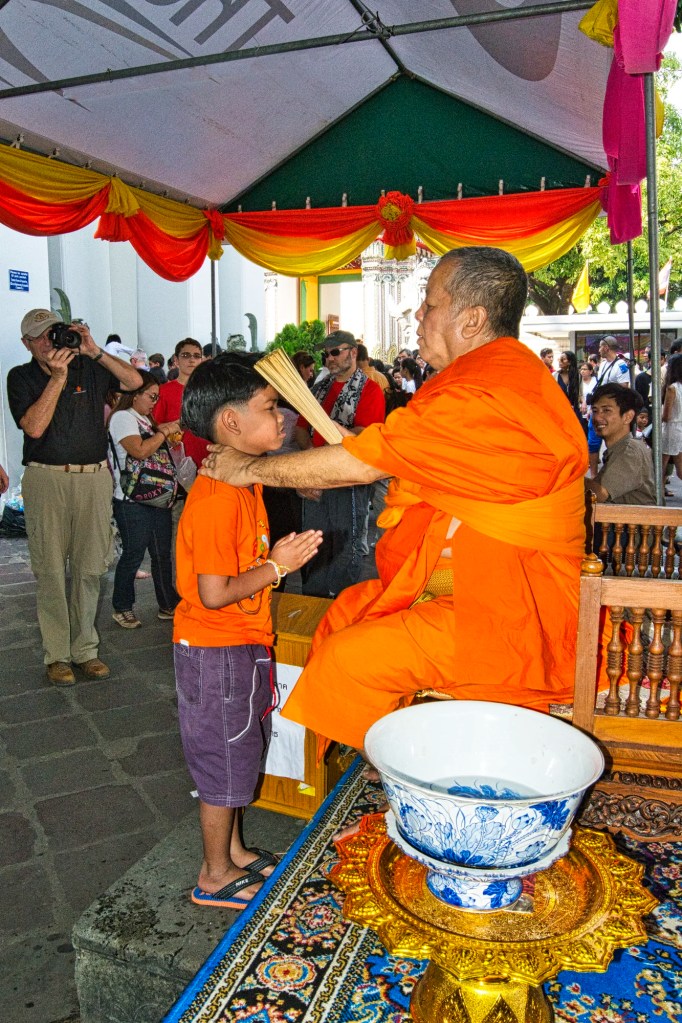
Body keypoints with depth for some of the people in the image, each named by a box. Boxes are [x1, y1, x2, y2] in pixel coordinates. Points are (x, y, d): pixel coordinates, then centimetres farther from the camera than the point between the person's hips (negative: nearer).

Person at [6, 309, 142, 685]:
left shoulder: (89, 368, 9)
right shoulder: (21, 377, 4)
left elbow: (134, 381, -3)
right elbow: (34, 426, -11)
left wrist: (94, 351, -10)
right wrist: (58, 376, -14)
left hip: (94, 477, 2)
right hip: (46, 480, -2)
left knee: (90, 568, 5)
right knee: (51, 570, 0)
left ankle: (85, 650, 16)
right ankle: (56, 655, 10)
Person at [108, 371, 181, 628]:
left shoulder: (145, 419, 18)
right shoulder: (122, 417, -9)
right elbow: (140, 451, -23)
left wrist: (164, 430, 13)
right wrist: (165, 432, -14)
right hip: (133, 503, -8)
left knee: (162, 554, 11)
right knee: (133, 554, 1)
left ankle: (169, 605, 20)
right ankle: (122, 608, 16)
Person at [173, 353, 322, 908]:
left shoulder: (243, 481, 5)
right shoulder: (218, 498, -27)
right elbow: (214, 593, -28)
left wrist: (281, 555, 3)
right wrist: (277, 566, -19)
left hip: (240, 644, 10)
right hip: (218, 650, -10)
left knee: (239, 753, 22)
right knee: (224, 762, 7)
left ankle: (234, 851, 41)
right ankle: (216, 876, 28)